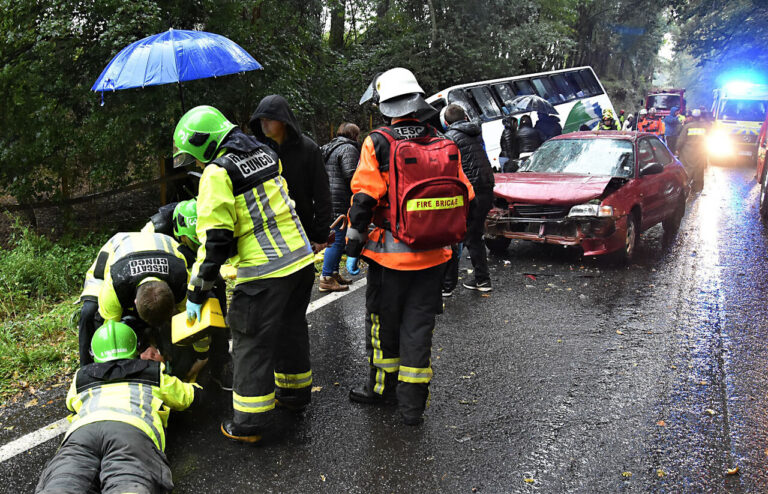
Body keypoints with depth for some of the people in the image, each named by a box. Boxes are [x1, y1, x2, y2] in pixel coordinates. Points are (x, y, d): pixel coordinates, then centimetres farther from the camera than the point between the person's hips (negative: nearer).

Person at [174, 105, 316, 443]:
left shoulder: (217, 172, -12)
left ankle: (249, 423, 11)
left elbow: (215, 239, -14)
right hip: (302, 260, 8)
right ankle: (295, 392, 41)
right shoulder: (265, 153, 12)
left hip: (264, 273, -8)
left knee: (251, 343, 3)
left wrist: (196, 291, -7)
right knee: (291, 330, 24)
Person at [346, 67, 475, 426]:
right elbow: (464, 197, 8)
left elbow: (364, 199, -12)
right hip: (433, 255, 4)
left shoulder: (378, 143, -9)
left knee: (383, 321, 14)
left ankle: (383, 386, 29)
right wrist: (449, 239, 20)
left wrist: (353, 245, -3)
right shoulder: (444, 145, 4)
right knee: (419, 324, 10)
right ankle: (412, 402, 15)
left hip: (390, 254, -3)